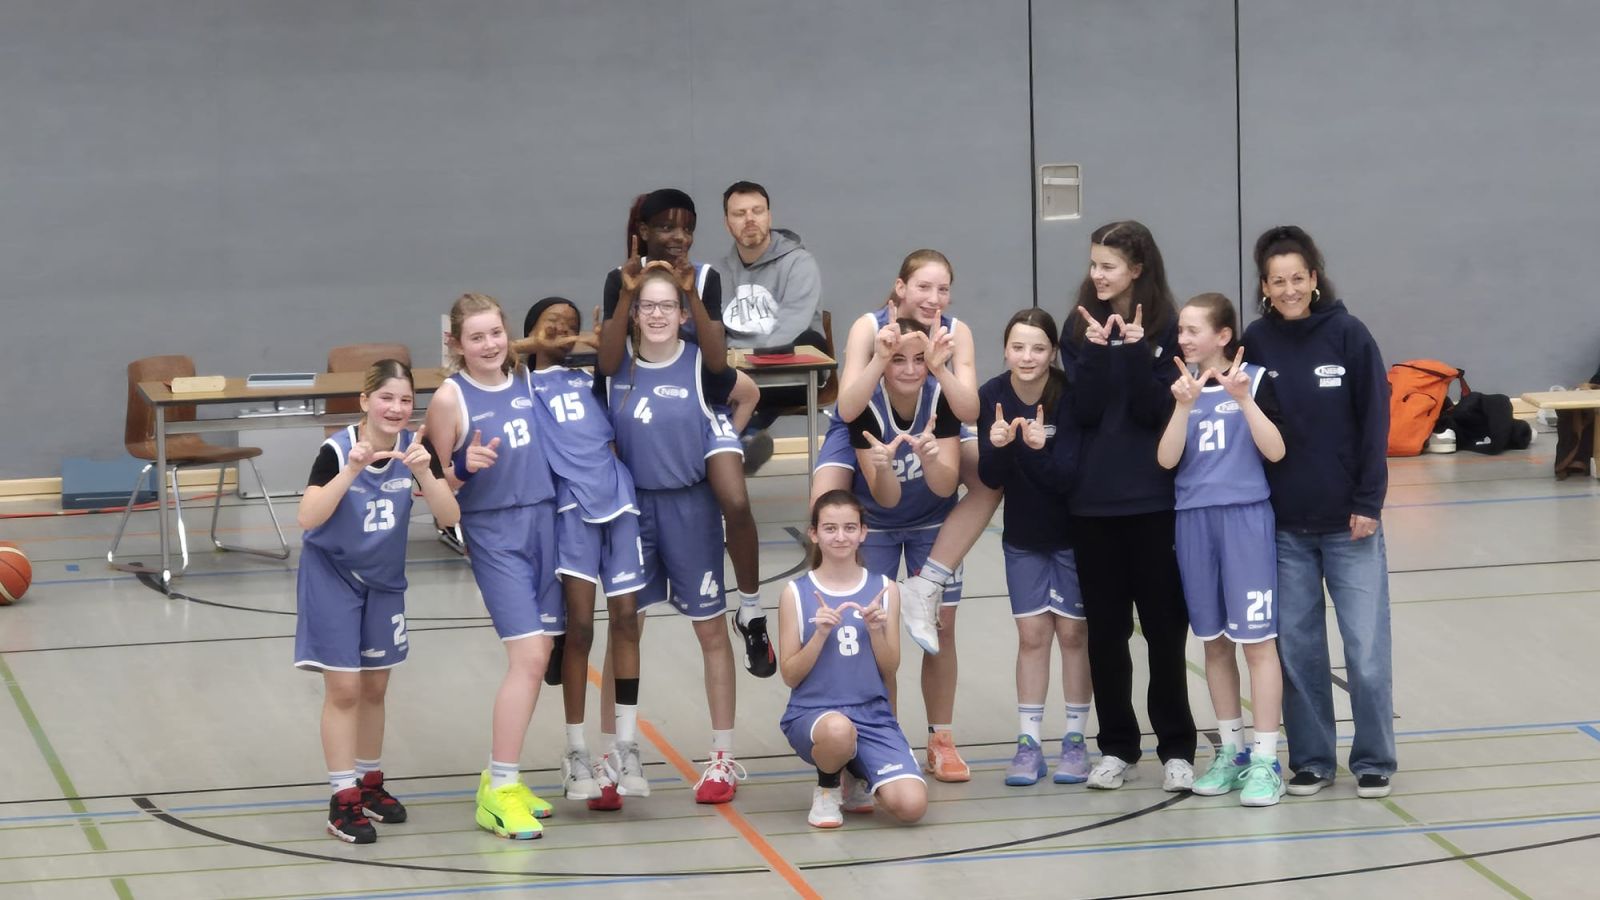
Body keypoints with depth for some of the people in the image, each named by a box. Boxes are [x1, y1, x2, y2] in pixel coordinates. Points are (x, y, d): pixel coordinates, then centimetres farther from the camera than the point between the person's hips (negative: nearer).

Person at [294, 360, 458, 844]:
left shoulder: (414, 446, -12)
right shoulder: (338, 449, -23)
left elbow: (450, 516, -18)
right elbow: (308, 518, -33)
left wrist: (424, 471, -33)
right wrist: (352, 469, -42)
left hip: (383, 578, 4)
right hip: (331, 574, -4)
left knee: (374, 688, 14)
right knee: (343, 689, -7)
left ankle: (370, 784, 29)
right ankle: (343, 800, -2)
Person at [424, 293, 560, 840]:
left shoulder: (526, 381, 6)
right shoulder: (450, 398, -7)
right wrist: (466, 467, -23)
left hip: (544, 521, 5)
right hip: (494, 532, -5)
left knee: (539, 656, 6)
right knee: (528, 657, -13)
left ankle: (502, 779, 18)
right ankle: (496, 795, -8)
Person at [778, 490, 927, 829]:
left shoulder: (883, 589, 5)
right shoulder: (796, 593, -1)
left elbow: (890, 670, 5)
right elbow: (790, 675, -2)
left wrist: (876, 630, -12)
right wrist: (821, 634, -16)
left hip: (873, 715, 2)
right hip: (812, 713, -2)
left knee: (911, 805, -21)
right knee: (838, 730, -41)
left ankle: (855, 778, 16)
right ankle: (827, 788, -3)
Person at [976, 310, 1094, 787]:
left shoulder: (1070, 397, -21)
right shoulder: (992, 396, -13)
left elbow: (1066, 475, -23)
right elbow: (990, 478, -11)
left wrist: (1039, 448, -41)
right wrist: (998, 446, -32)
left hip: (1072, 530, -2)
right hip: (1023, 533, 2)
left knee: (1073, 631, 4)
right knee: (1032, 633, 5)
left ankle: (1075, 740, 13)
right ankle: (1028, 742, 11)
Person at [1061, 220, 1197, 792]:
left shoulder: (1166, 330, -3)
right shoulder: (1081, 328, 4)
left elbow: (1157, 411, -11)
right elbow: (1083, 411, -6)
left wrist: (1136, 350, -20)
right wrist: (1098, 351, -17)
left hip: (1153, 500, -2)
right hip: (1093, 500, 3)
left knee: (1164, 627, 3)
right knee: (1104, 630, 7)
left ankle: (1176, 749, 11)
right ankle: (1117, 748, 16)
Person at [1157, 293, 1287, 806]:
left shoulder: (1254, 380, -3)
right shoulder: (1179, 386, 7)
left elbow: (1275, 451, -10)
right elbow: (1167, 459, -3)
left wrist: (1244, 399, -20)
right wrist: (1183, 406, -16)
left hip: (1245, 517, -4)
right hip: (1194, 519, 4)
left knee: (1256, 640, -4)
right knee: (1214, 642, 11)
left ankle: (1265, 759, -1)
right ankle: (1231, 750, 21)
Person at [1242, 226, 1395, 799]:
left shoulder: (1348, 335, -6)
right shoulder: (1257, 342, 0)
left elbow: (1373, 423, -5)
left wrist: (1368, 503, -9)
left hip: (1348, 521, -2)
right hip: (1283, 526, 2)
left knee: (1366, 647, -1)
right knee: (1297, 647, 7)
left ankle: (1373, 761, 12)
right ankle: (1310, 759, 18)